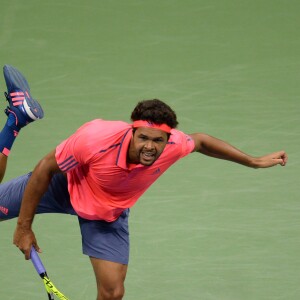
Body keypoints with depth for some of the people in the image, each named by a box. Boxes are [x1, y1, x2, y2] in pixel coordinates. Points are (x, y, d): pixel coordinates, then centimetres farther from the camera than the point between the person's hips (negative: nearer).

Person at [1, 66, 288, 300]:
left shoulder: (173, 146, -31)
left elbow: (200, 141, -5)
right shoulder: (96, 138, -42)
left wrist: (255, 161, 1)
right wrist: (24, 227, -22)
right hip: (65, 184, -3)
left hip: (108, 213, 3)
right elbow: (45, 168, -27)